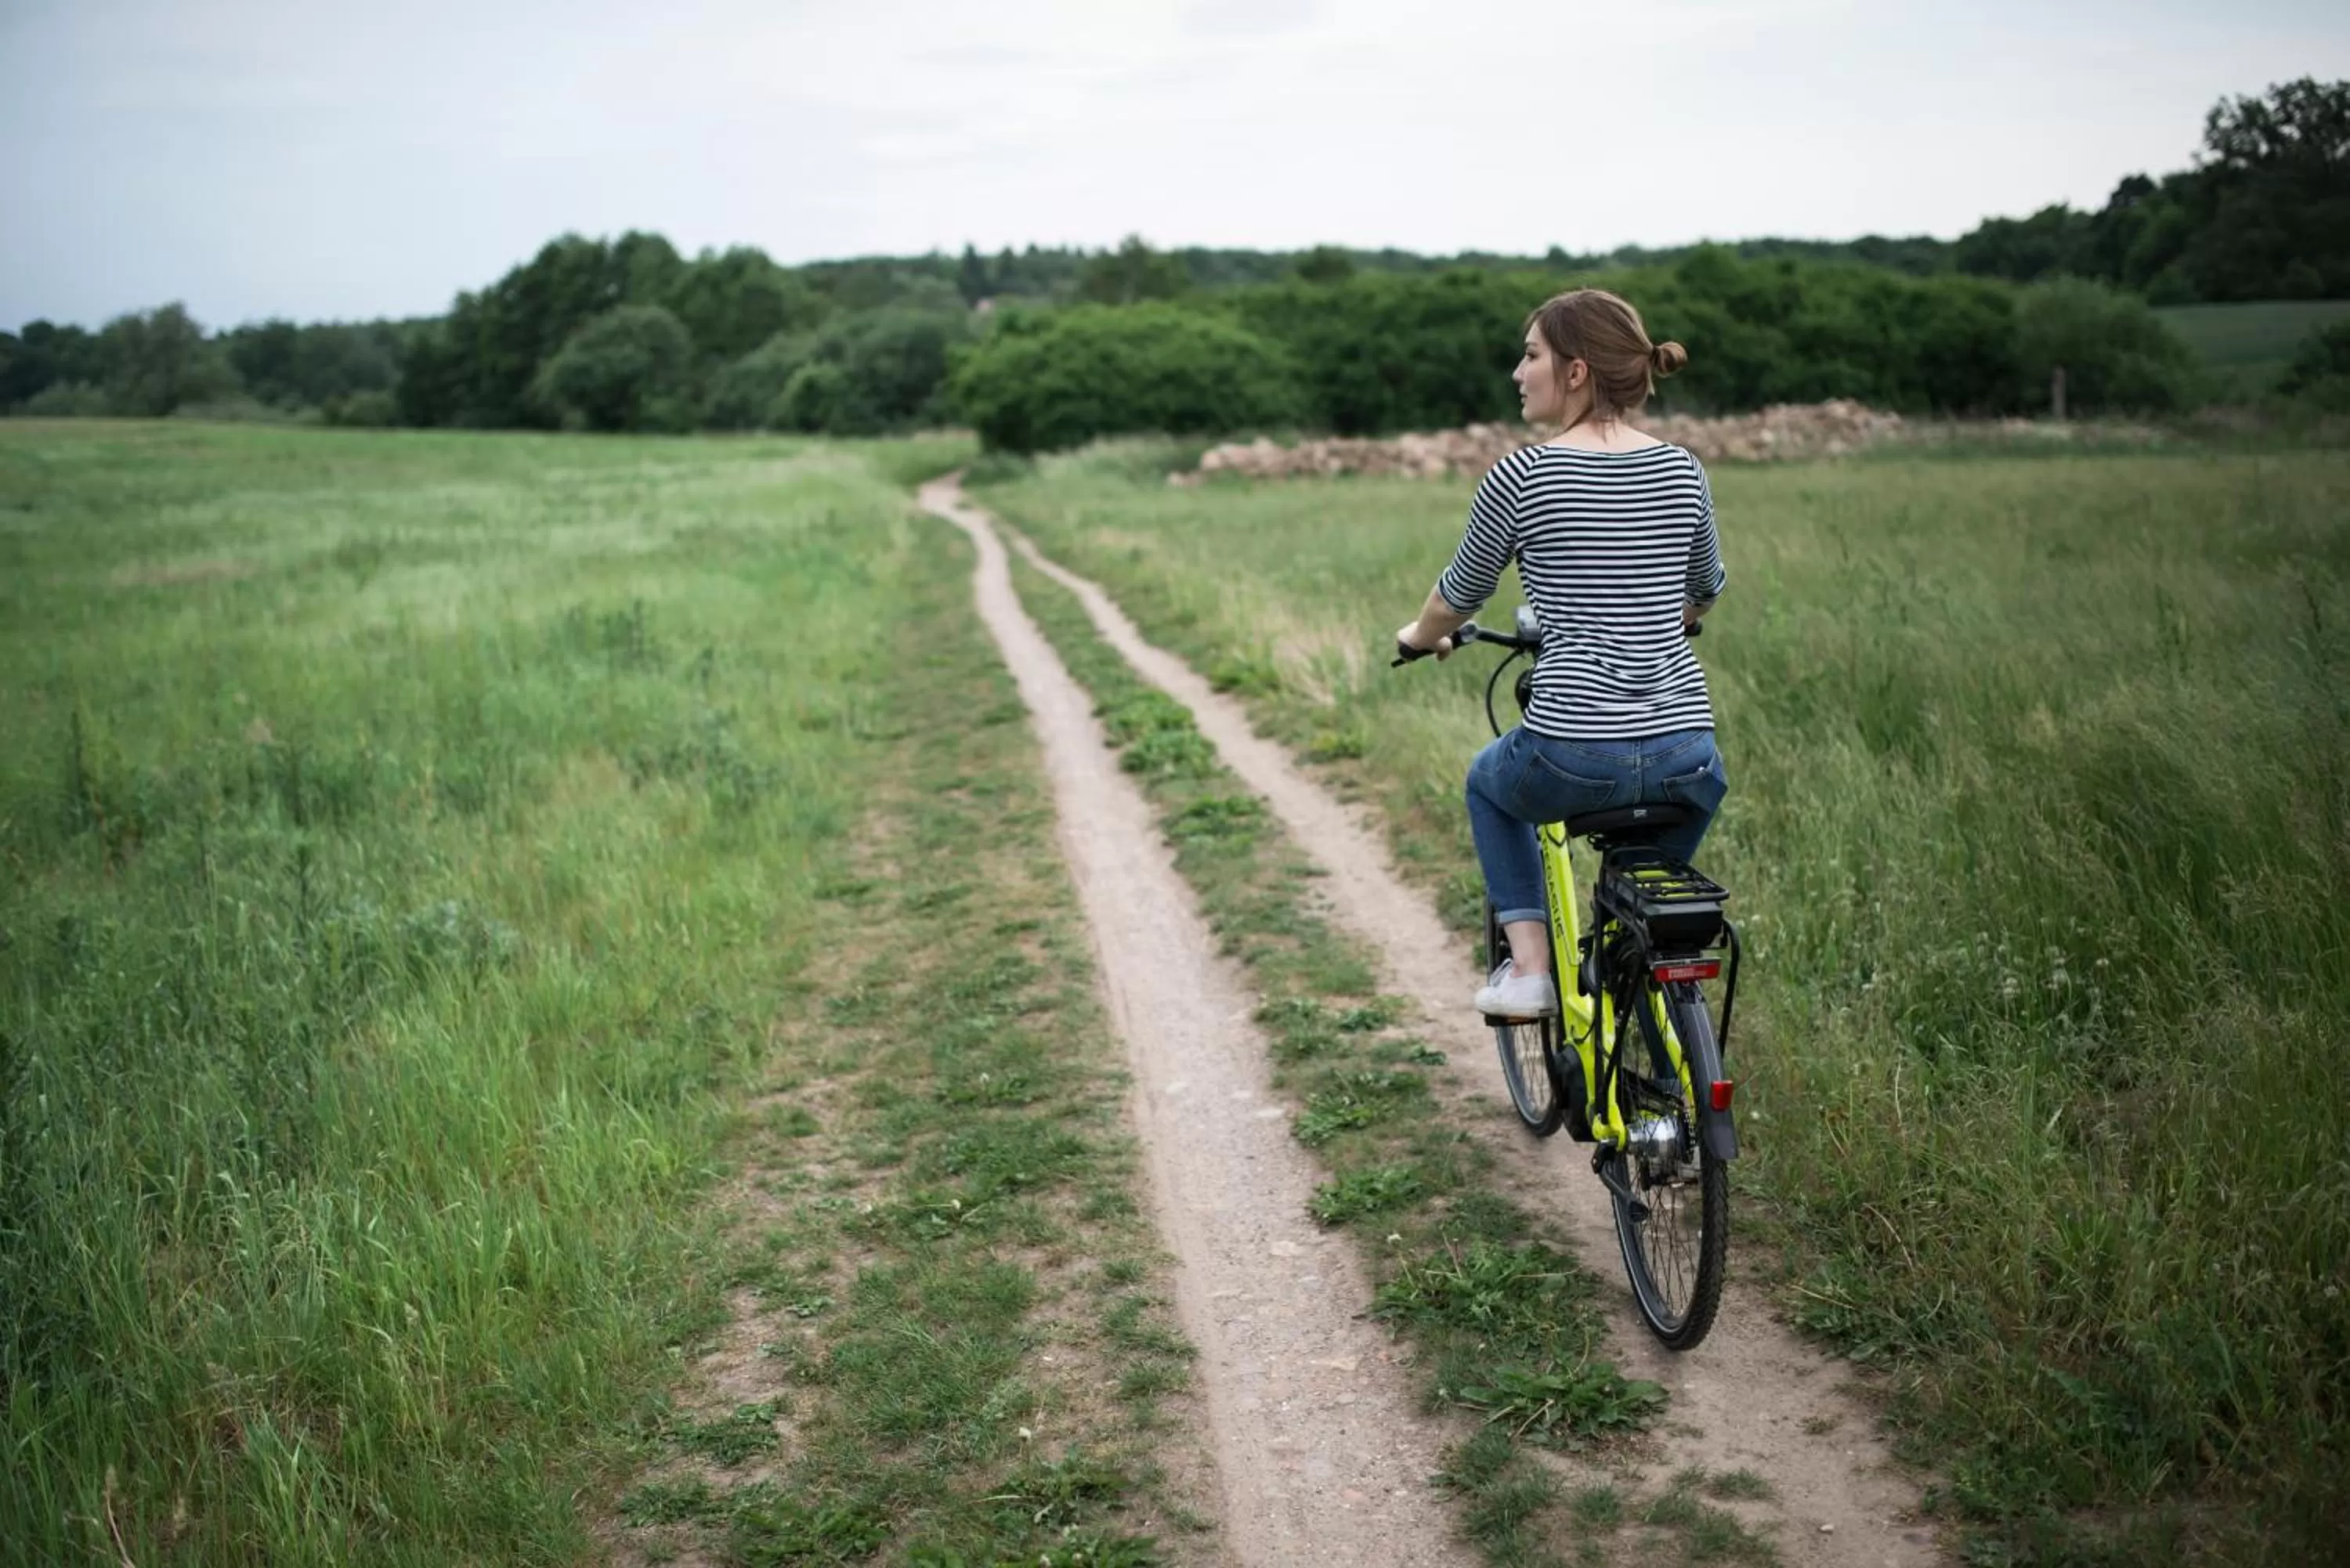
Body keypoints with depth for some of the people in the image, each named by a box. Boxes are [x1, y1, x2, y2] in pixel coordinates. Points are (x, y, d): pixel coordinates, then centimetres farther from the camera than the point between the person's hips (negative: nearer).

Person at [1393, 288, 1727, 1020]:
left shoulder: (1522, 475, -4)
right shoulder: (1683, 470, 8)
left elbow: (1460, 595, 11)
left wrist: (1421, 636, 33)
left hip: (1571, 759, -3)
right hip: (1686, 759, 4)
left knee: (1490, 782, 32)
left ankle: (1529, 966, 19)